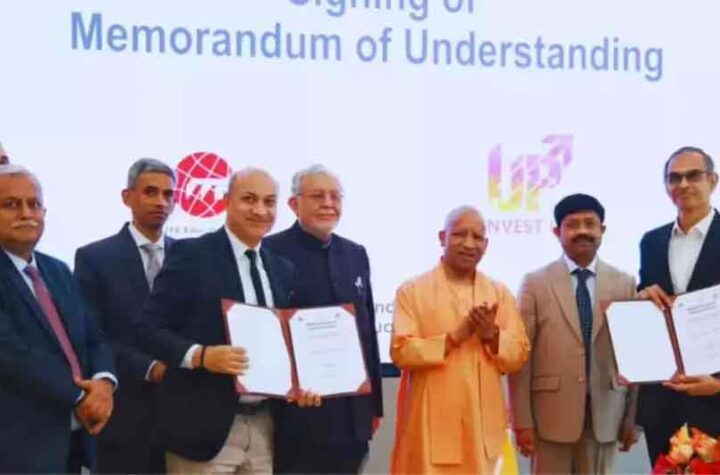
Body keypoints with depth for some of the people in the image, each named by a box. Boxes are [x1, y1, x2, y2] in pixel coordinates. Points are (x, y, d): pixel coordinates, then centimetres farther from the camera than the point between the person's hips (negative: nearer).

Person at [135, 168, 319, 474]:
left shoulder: (283, 269, 13)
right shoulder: (191, 254, -6)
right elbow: (148, 329, -10)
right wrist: (201, 355, -25)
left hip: (265, 427, 6)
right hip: (205, 425, -6)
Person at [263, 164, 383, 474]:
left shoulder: (356, 254, 14)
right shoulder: (272, 252, -6)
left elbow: (367, 329, 16)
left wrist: (375, 402, 15)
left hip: (351, 414, 6)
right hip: (296, 414, -6)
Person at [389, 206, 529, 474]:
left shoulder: (500, 293, 10)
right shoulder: (412, 291, -1)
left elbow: (519, 357, 7)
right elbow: (401, 352, -10)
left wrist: (492, 335, -11)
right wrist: (454, 337, -16)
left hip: (484, 421, 4)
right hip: (432, 421, -3)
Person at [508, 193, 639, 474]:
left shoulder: (625, 284, 5)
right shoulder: (535, 283, 0)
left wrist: (632, 418, 5)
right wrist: (522, 420, -6)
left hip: (605, 413, 2)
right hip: (552, 413, -2)